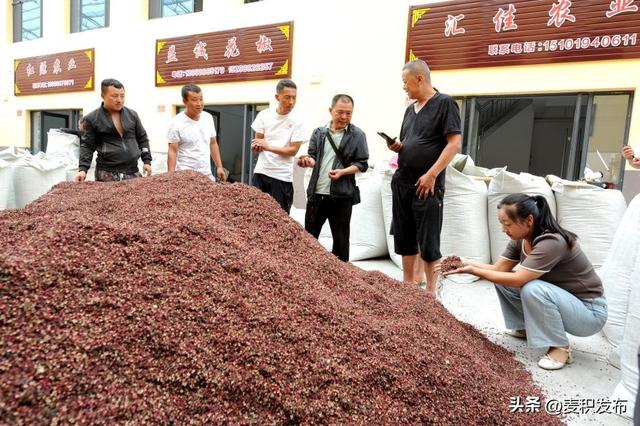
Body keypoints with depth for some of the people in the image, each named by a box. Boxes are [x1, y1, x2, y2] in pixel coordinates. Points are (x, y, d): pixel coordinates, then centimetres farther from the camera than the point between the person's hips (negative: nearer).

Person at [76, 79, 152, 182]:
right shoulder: (92, 119, 2)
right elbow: (87, 145, 3)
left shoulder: (132, 115, 11)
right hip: (107, 174, -3)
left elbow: (142, 139, 17)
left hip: (133, 172, 3)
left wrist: (147, 161, 8)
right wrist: (83, 169, -10)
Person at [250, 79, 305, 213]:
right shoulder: (264, 115, 3)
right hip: (261, 172, 3)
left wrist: (268, 146, -18)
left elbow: (293, 150, -9)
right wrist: (256, 147, -17)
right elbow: (258, 140, 8)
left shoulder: (296, 122, -5)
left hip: (282, 176, -3)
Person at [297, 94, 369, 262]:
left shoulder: (357, 135, -2)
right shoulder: (319, 132, 8)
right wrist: (309, 160, -13)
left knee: (340, 238, 8)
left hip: (341, 195, -3)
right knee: (309, 235, 13)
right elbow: (313, 156, 11)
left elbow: (362, 164, -4)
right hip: (316, 193, 4)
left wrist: (342, 172, -19)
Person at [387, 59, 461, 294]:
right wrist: (396, 146, 0)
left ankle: (430, 292, 11)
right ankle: (408, 285, 24)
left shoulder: (444, 103, -6)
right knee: (404, 238, 12)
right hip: (401, 182, 8)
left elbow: (455, 143, -13)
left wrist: (431, 174, -19)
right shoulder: (410, 109, 16)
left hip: (427, 184, -7)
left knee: (428, 241, -1)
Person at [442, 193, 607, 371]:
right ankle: (527, 328, 14)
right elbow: (498, 268, -8)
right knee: (502, 278, -4)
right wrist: (466, 263, -22)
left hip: (589, 311, -8)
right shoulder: (520, 239, -6)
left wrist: (473, 271, -31)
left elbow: (517, 279, -34)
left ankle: (560, 347, -12)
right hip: (555, 298, 8)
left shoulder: (552, 242, -31)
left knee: (532, 288, -33)